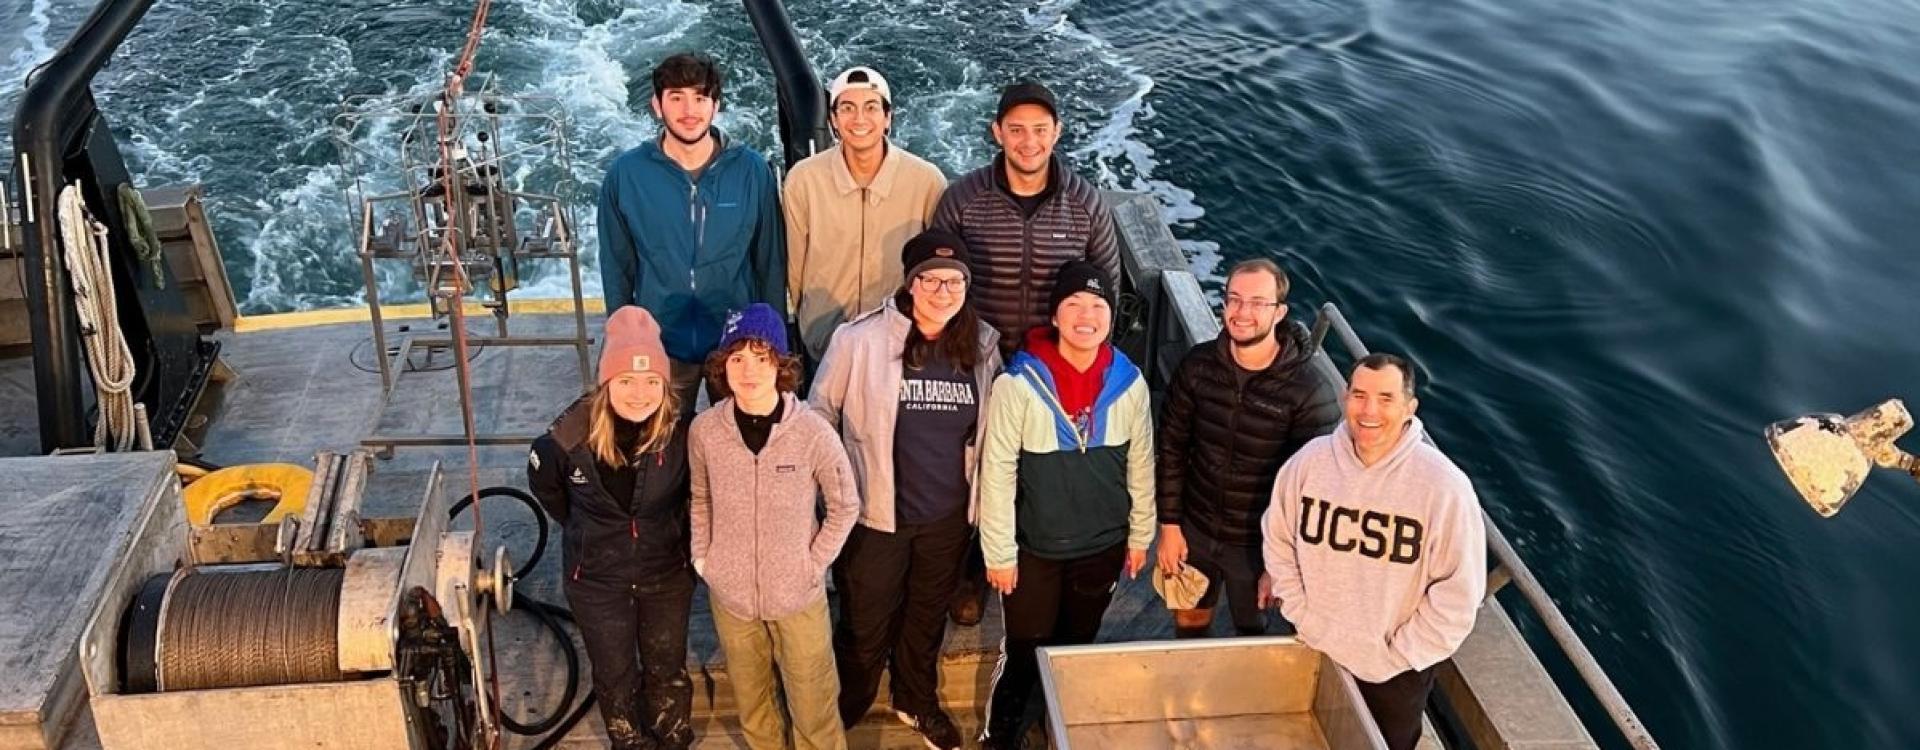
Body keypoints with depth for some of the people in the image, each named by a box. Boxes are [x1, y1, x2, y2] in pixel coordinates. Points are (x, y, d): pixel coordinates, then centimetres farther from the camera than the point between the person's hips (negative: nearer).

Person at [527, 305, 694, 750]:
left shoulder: (680, 433, -24)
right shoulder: (572, 436, -25)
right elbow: (543, 484, -1)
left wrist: (677, 534, 0)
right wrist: (584, 529, 6)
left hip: (666, 573, 0)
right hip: (596, 579, 0)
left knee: (668, 670, 21)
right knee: (615, 677, 20)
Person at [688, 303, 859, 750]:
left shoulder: (813, 433, -20)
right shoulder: (704, 430, -13)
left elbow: (845, 506, -5)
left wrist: (814, 564, -8)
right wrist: (702, 558, 0)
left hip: (798, 595, -2)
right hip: (730, 594, 2)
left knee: (813, 705, 13)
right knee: (752, 702, 24)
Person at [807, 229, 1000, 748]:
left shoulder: (983, 346, -6)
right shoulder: (860, 340, -18)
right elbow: (820, 414, -5)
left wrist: (984, 502, 11)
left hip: (950, 516, 3)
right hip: (875, 514, -3)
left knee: (928, 615, 24)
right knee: (865, 623, 15)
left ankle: (917, 701, 50)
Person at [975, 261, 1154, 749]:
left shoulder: (1129, 383, -11)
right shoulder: (1018, 384, -22)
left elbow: (1141, 465, 2)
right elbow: (997, 474, -16)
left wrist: (1140, 535, 8)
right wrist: (999, 553, -12)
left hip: (1104, 546, 3)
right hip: (1035, 548, -3)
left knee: (1078, 646, 23)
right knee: (1024, 650, 13)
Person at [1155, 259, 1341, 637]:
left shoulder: (1313, 393, -21)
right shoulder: (1198, 365, -10)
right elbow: (1171, 448, -2)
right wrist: (1169, 525, -1)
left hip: (1258, 546, -3)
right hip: (1194, 532, 3)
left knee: (1250, 634, 19)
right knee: (1189, 622, 24)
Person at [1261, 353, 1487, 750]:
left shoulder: (1445, 486, -24)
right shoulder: (1310, 460, -15)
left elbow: (1458, 593, -18)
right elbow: (1279, 542, 0)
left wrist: (1400, 655, -14)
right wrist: (1302, 617, -4)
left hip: (1395, 672, -2)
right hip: (1314, 653, 3)